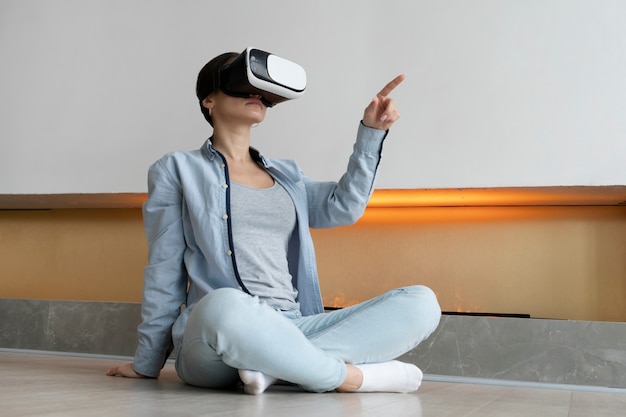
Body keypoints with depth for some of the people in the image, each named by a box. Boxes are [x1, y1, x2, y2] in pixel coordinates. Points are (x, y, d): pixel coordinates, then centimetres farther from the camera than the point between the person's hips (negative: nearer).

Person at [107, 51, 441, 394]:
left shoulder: (286, 175, 25)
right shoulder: (177, 170, 12)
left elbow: (342, 207, 7)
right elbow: (164, 275, 8)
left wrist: (371, 132, 0)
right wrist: (147, 364, 9)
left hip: (290, 333, 5)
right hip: (211, 336, -5)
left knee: (422, 302, -15)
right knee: (224, 306, -42)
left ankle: (274, 368, -26)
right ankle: (351, 376, -22)